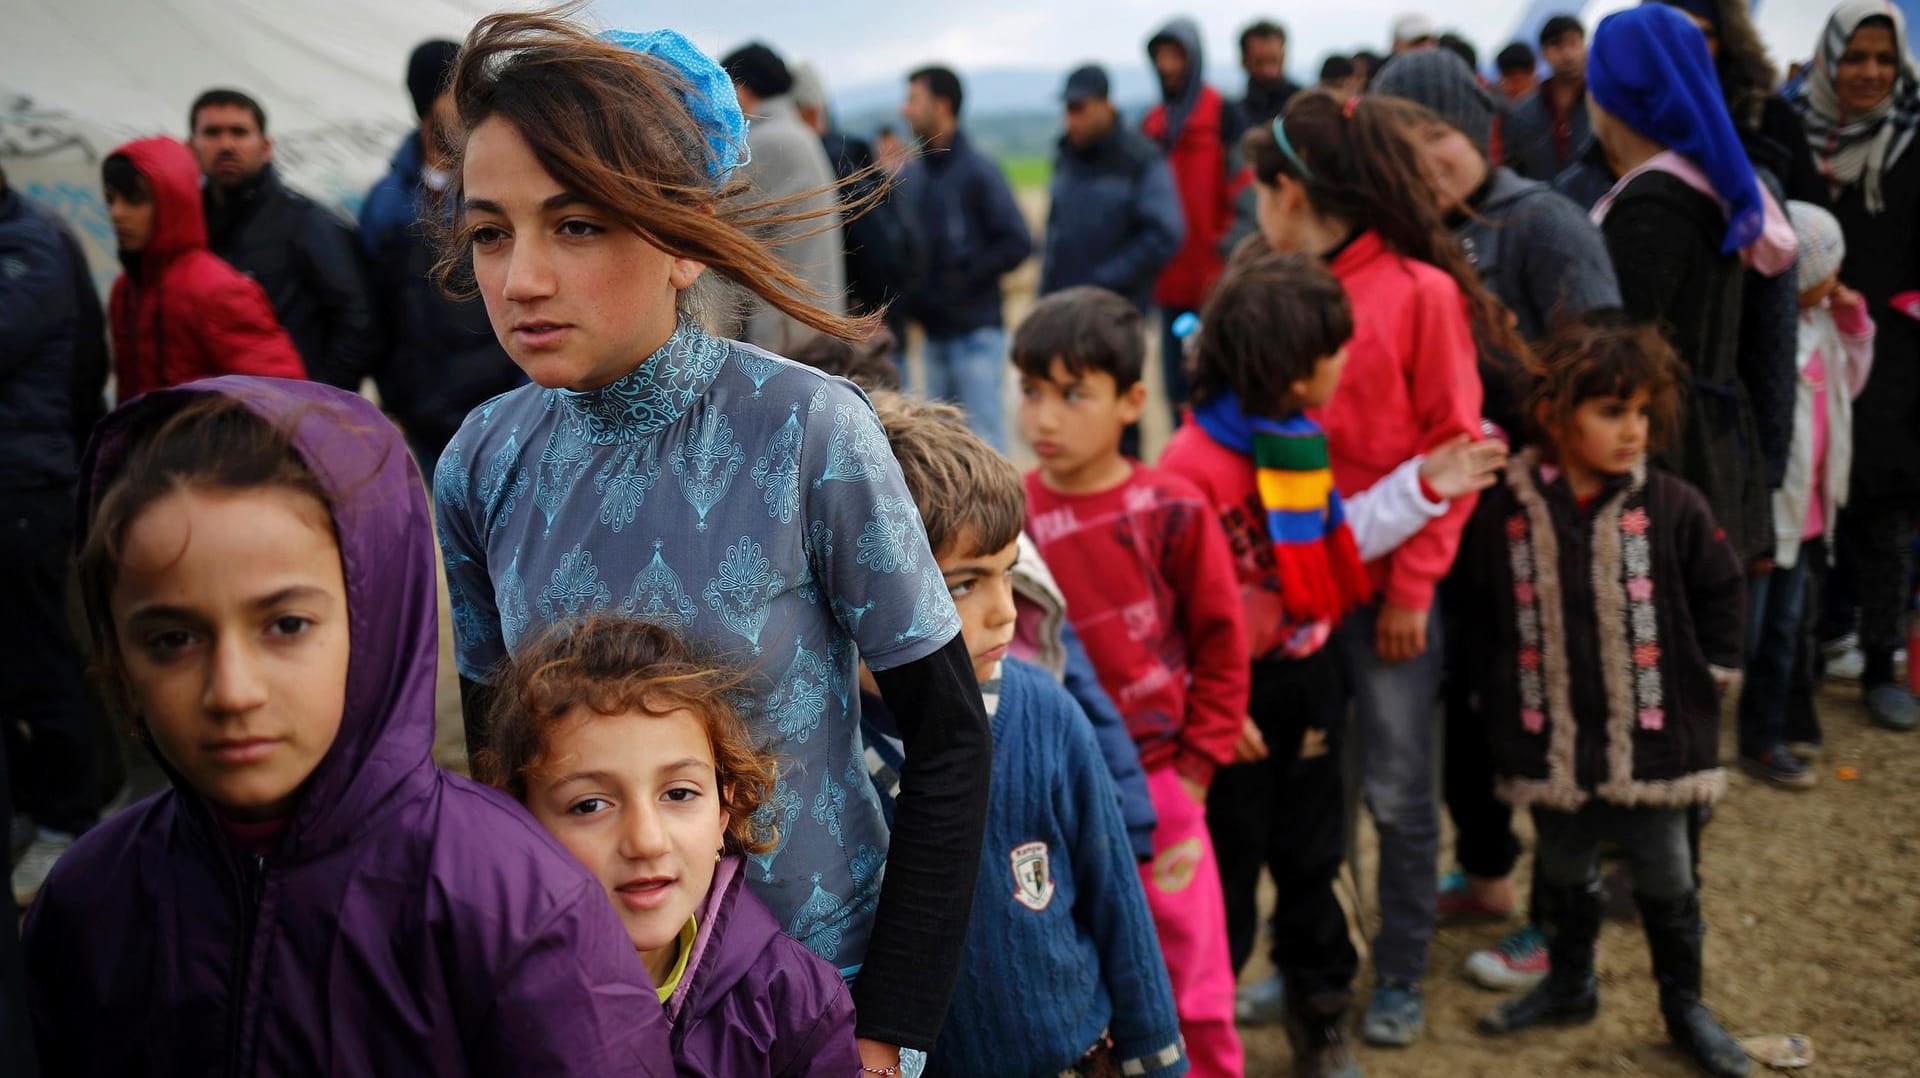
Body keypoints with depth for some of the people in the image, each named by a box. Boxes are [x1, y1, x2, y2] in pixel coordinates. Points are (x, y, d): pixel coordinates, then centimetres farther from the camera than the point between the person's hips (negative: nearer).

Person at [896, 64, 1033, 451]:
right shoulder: (910, 175, 10)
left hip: (976, 329, -6)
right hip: (934, 331, 6)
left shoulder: (977, 170, -6)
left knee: (984, 438, -5)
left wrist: (965, 280, -14)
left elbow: (1017, 242, -10)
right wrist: (913, 289, 0)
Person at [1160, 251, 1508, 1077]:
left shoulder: (1300, 440, 2)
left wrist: (1422, 487, 8)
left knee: (1310, 859, 20)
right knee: (1227, 869, 9)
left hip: (1309, 676, 7)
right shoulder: (1193, 463, -26)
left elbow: (1335, 541, 12)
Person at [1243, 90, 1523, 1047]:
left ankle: (1400, 976, 26)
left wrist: (1413, 584, -9)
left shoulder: (1421, 291, -9)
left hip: (1389, 586, -4)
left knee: (1397, 791, 8)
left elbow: (1453, 449, -8)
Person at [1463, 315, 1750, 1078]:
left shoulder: (1674, 509, -9)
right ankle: (1569, 985, 42)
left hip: (1653, 742, -1)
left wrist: (1706, 676, 1)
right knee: (1562, 873, 20)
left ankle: (1684, 1007, 32)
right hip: (1551, 747, 1)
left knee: (1666, 881, 12)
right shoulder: (1508, 514, -7)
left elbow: (1721, 595, 4)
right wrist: (1500, 700, 4)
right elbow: (1483, 618, 5)